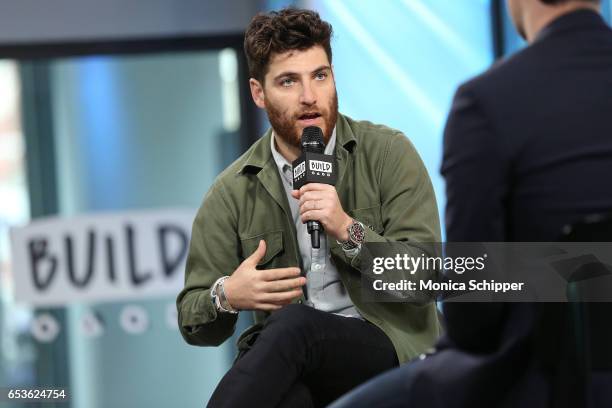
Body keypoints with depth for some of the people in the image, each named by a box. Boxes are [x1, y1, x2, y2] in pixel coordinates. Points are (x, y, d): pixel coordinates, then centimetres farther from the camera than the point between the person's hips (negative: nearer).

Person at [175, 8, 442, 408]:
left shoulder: (387, 153, 2)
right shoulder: (234, 191, 8)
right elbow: (194, 322, 10)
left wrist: (347, 230, -20)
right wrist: (227, 296, -14)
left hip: (392, 349, -1)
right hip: (294, 368, 1)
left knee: (292, 324, -35)